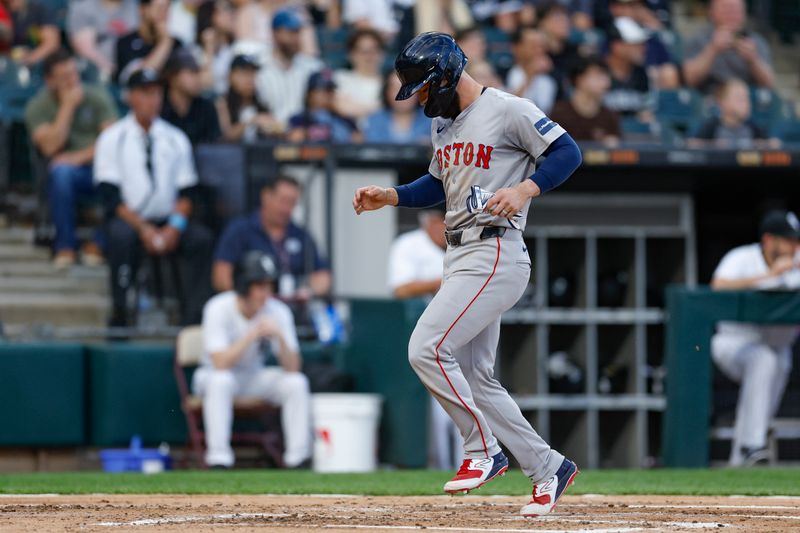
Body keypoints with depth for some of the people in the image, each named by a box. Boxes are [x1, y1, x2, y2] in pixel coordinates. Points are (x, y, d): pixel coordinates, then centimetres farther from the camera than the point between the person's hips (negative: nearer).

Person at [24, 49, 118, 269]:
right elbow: (50, 147, -13)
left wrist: (80, 157, -16)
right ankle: (65, 246, -28)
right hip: (69, 173, -1)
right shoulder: (37, 107, 1)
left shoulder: (97, 96, 3)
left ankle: (98, 244, -18)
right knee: (61, 171, -37)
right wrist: (68, 106, -12)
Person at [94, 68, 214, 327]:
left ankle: (193, 317, -26)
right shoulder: (112, 138, 4)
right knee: (122, 236, -36)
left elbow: (186, 192, 8)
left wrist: (174, 227, -12)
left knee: (201, 238, -26)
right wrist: (143, 228, -17)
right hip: (128, 219, -3)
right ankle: (119, 314, -28)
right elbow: (110, 196, -5)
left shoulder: (176, 139, 13)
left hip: (169, 221, 3)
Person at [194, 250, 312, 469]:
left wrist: (280, 338, -34)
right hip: (213, 375, -4)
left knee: (297, 382, -21)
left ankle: (298, 457, -20)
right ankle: (218, 458, -37)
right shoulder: (219, 309, -22)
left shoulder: (278, 312, -12)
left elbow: (293, 368, -16)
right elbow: (220, 363, -33)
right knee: (221, 381, -38)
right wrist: (252, 334, -36)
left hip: (255, 377, 4)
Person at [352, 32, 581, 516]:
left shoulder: (510, 111, -11)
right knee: (473, 379, 8)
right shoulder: (444, 123, 16)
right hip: (460, 257, 10)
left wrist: (524, 189, -28)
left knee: (427, 349, -19)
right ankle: (549, 468, 15)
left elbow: (568, 153, -14)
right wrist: (389, 196, 14)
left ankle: (483, 449, -6)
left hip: (496, 255, -10)